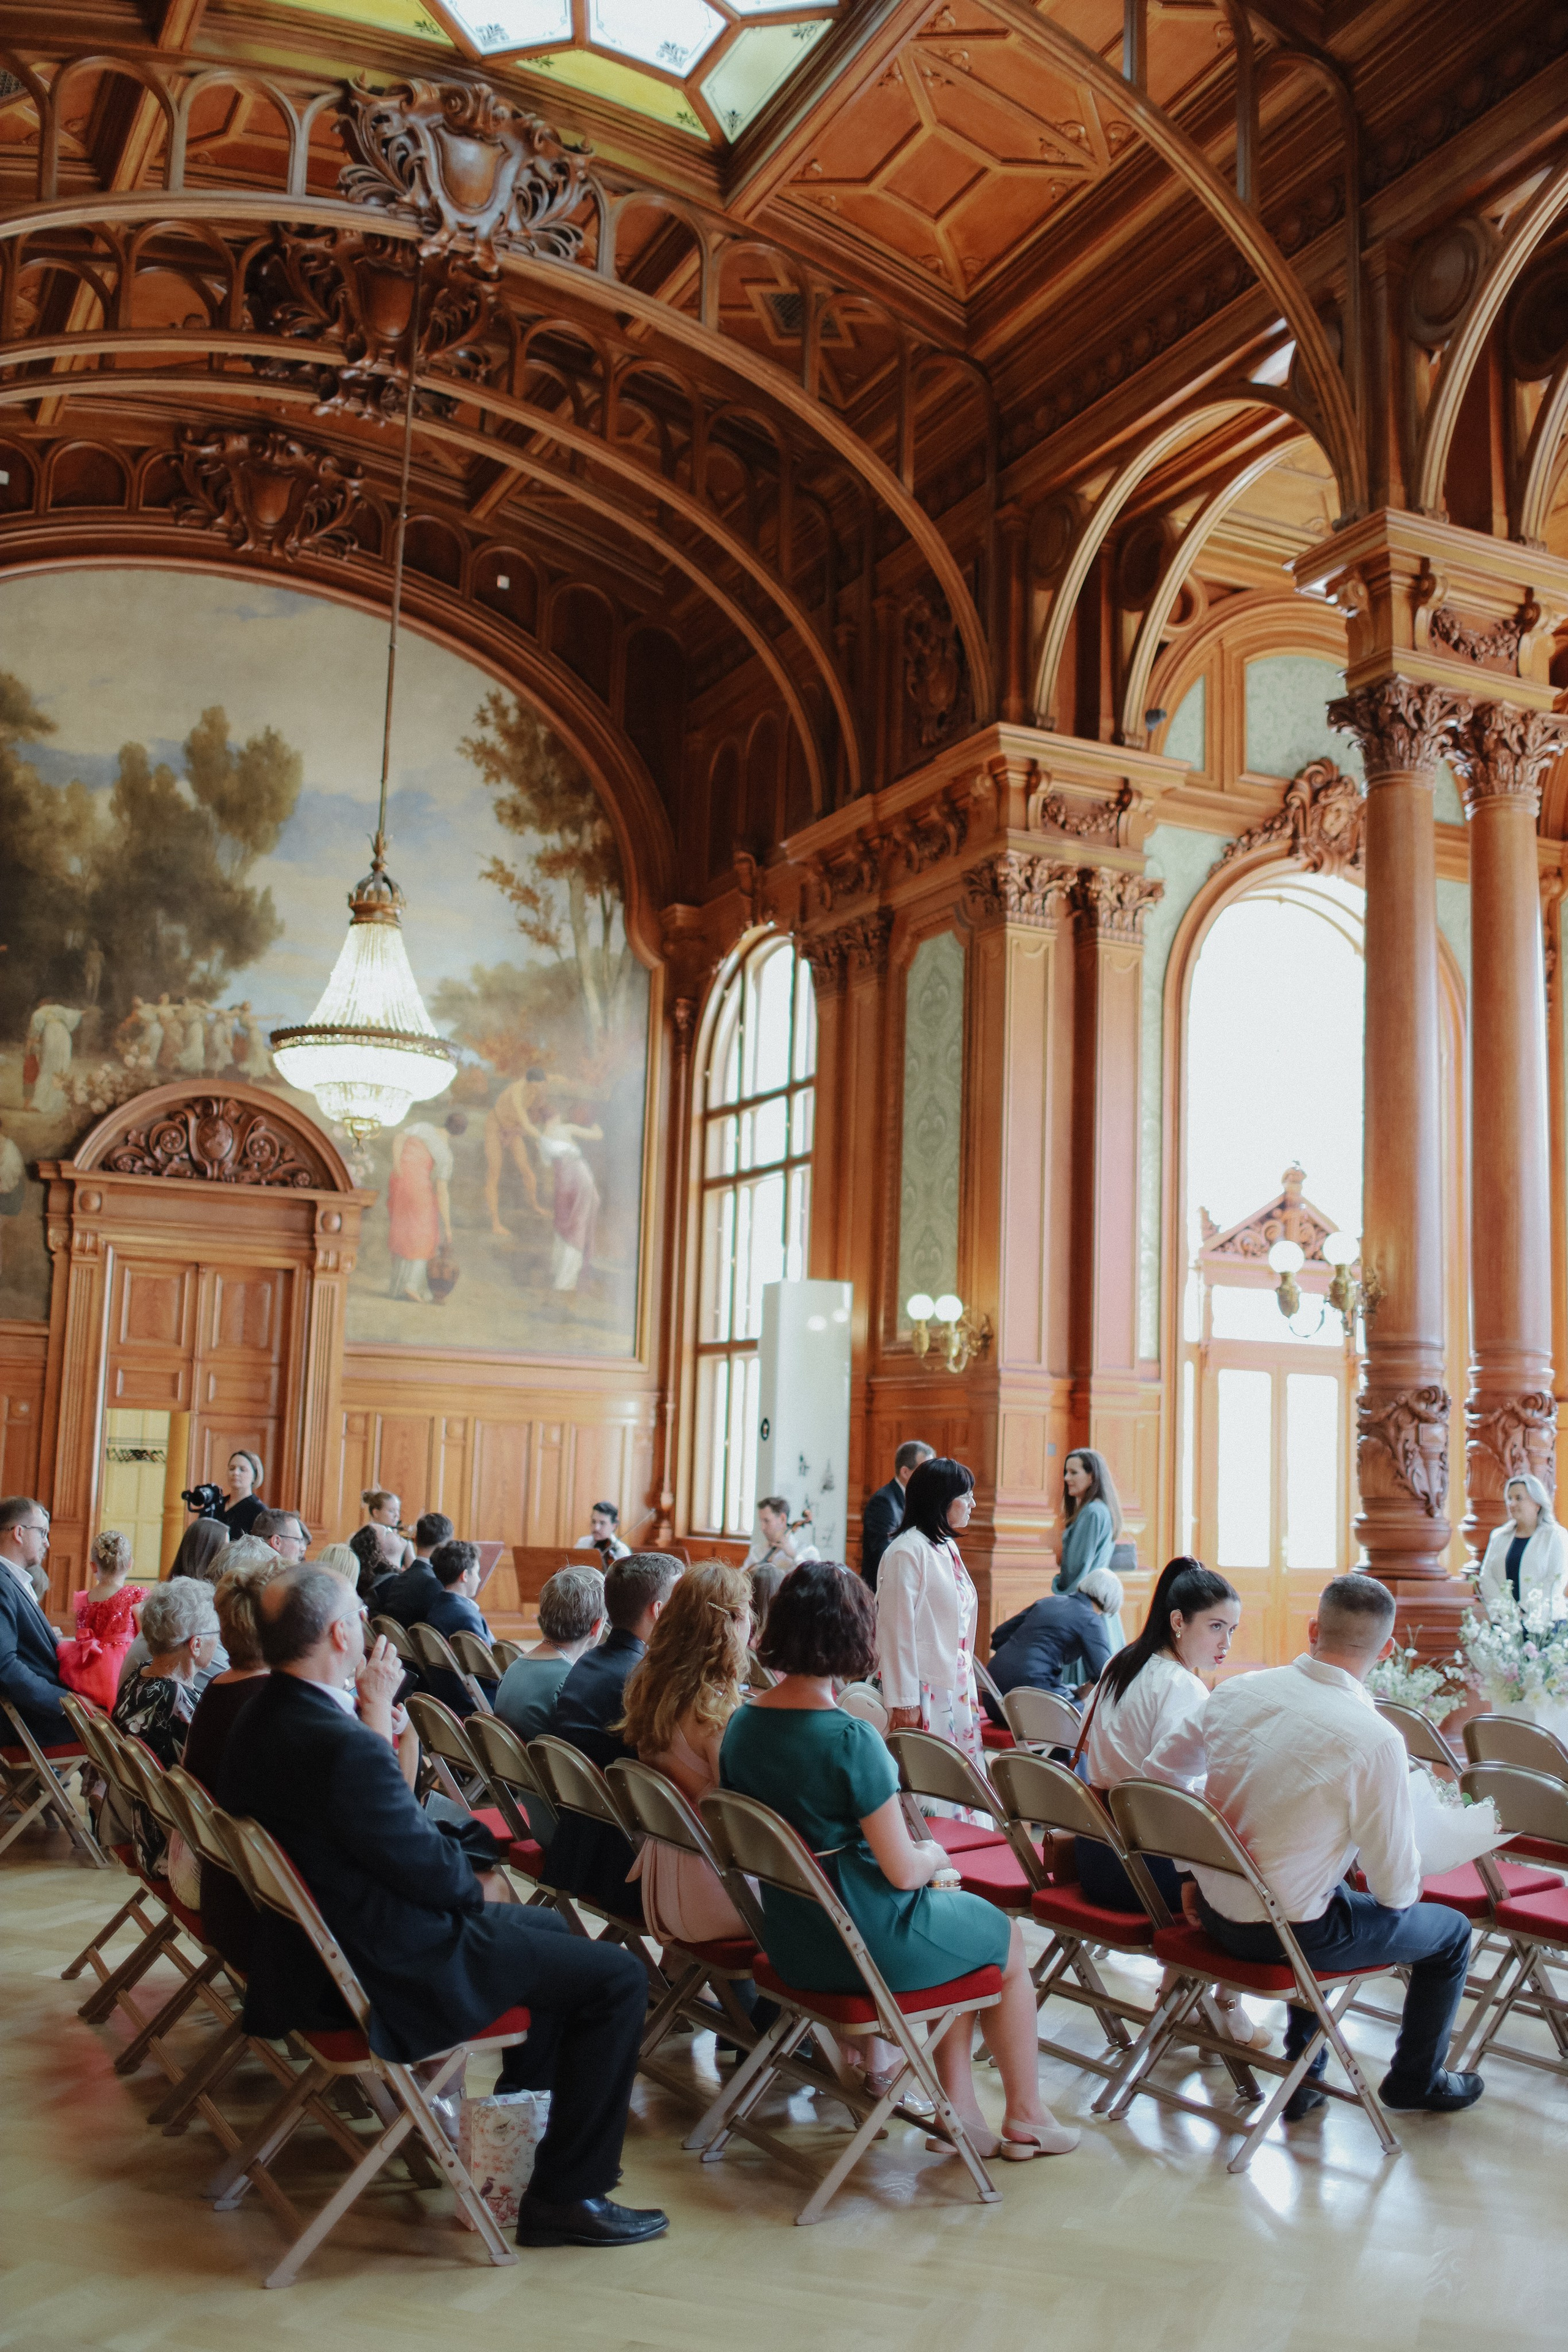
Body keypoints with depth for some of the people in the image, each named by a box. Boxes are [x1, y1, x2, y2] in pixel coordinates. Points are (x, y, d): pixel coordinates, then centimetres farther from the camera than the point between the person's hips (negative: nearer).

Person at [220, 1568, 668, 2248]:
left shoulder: (259, 1720, -1)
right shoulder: (342, 1746, -32)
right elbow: (438, 1877, -24)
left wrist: (375, 1710, 7)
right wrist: (470, 1858, -3)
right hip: (392, 1975, -10)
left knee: (547, 1926, 28)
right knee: (618, 1977, -4)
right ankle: (567, 2196, 4)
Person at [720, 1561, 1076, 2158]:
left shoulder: (741, 1725, -4)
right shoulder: (850, 1740, -27)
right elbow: (903, 1871, -21)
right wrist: (934, 1853, 2)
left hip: (790, 1946, 7)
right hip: (867, 1947, -7)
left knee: (958, 1921, 29)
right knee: (1007, 1935, 21)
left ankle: (959, 2109, 29)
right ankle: (1025, 2120, 36)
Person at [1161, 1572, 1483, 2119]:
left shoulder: (1235, 1691, -8)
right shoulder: (1375, 1740, -25)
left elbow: (1159, 1770, 6)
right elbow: (1395, 1888, -16)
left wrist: (1190, 1869, 17)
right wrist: (1400, 1892, 9)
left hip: (1213, 1911, 6)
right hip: (1287, 1933, -5)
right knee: (1450, 1931, 19)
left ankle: (1303, 2074, 45)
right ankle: (1416, 2080, 42)